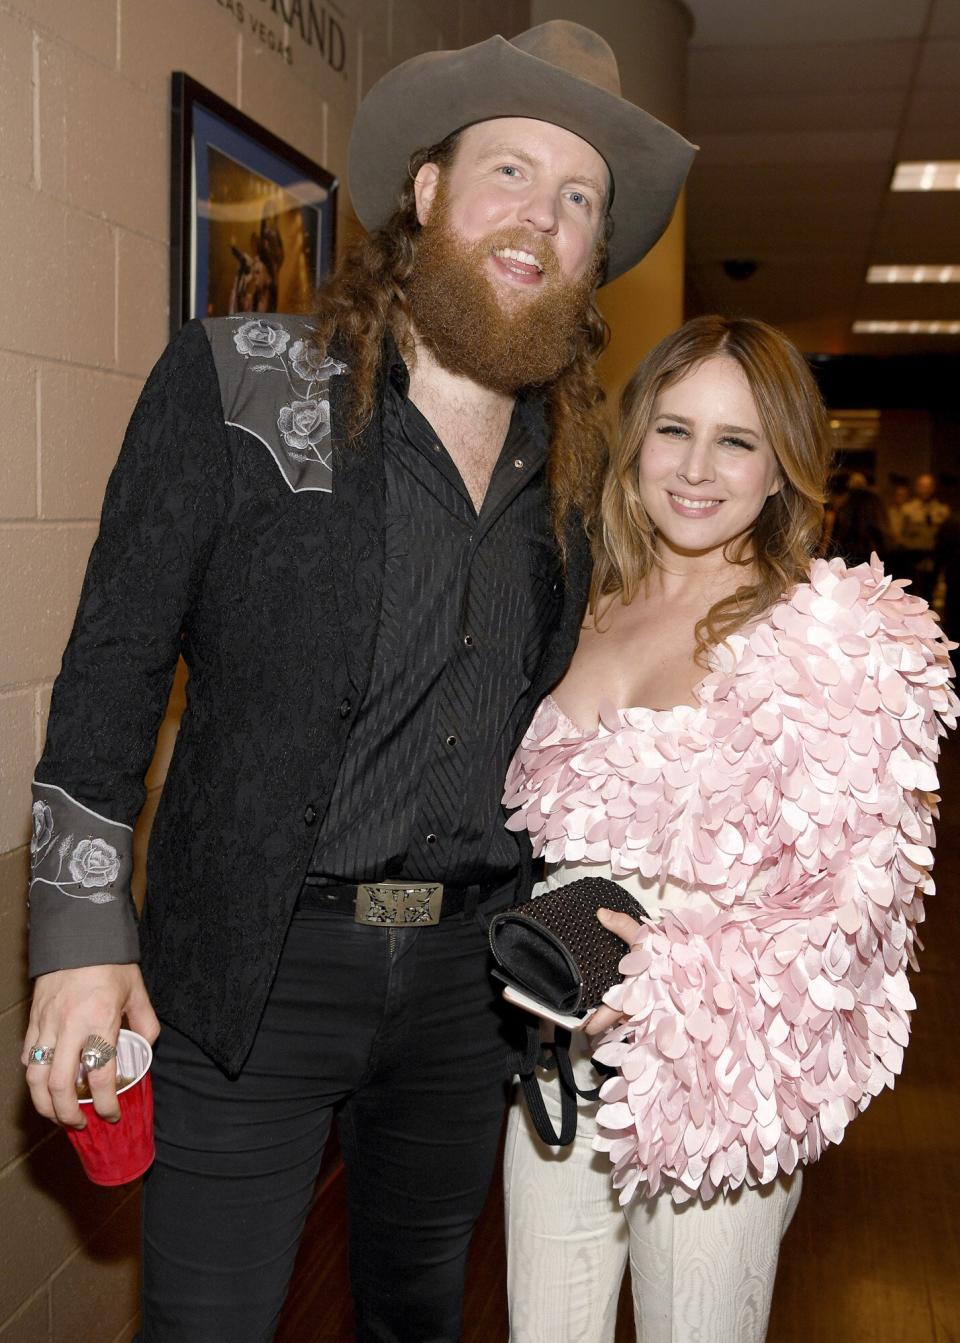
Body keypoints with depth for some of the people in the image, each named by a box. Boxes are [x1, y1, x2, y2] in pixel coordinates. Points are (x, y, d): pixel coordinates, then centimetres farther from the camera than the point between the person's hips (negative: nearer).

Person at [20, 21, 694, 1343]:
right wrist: (83, 933, -10)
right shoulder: (237, 382, -7)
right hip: (249, 971, -4)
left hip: (472, 973, 4)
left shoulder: (575, 463, 6)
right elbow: (114, 661, -7)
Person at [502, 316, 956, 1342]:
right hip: (558, 1043, 5)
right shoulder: (589, 615, 9)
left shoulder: (832, 635, -9)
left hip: (717, 1068, -5)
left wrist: (689, 971, -25)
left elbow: (863, 879, -14)